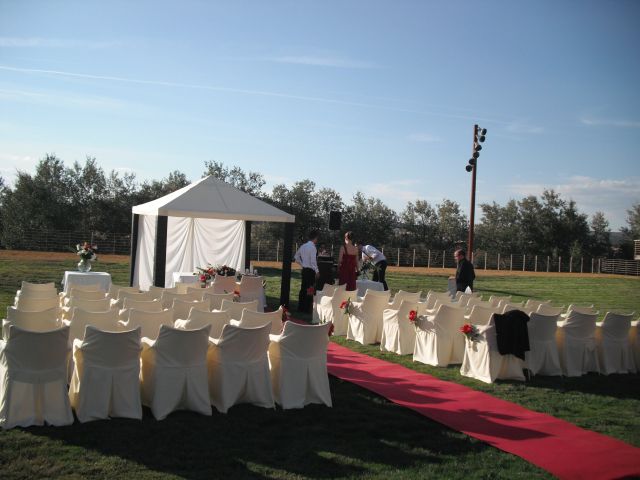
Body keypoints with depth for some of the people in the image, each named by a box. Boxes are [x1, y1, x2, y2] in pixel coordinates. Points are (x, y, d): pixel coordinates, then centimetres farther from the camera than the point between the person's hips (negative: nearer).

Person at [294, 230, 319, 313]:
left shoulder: (303, 246, 10)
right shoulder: (312, 247, -15)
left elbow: (296, 257, 19)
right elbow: (313, 261, -19)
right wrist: (317, 271, -11)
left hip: (304, 270, 8)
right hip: (310, 271, -8)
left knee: (303, 288, 14)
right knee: (310, 290, -3)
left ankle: (301, 308, 20)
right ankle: (307, 309, 0)